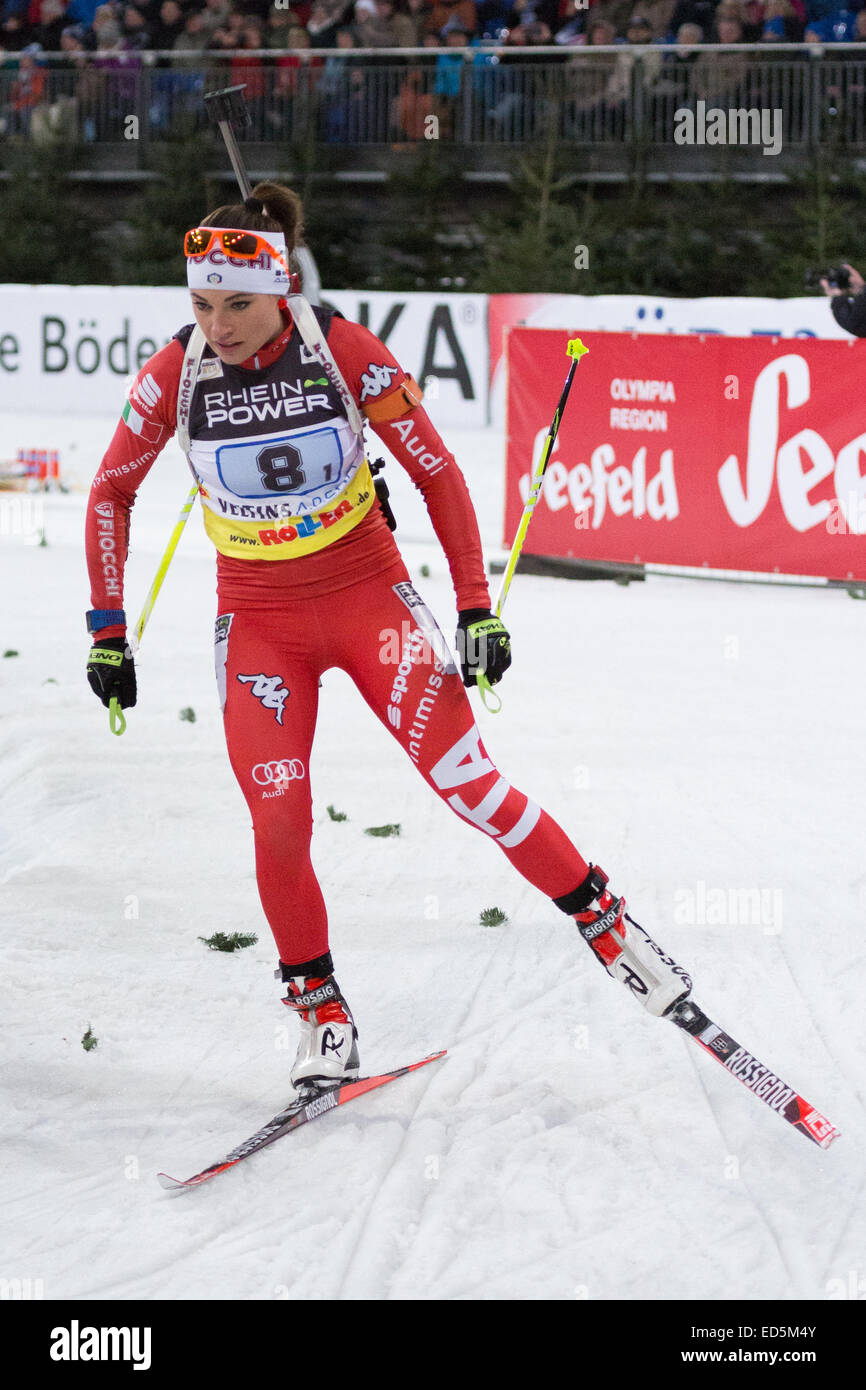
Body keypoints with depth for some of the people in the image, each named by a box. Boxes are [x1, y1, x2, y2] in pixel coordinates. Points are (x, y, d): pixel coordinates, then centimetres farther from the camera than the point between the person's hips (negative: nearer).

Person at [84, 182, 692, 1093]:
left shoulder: (346, 353, -16)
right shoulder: (175, 374, -11)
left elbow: (437, 473, -8)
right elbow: (110, 492, 3)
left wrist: (477, 608, -10)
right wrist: (108, 632, 2)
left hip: (368, 592, -1)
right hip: (258, 618, 1)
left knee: (464, 777, -10)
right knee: (279, 822, -10)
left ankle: (604, 922, 7)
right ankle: (319, 1010, 10)